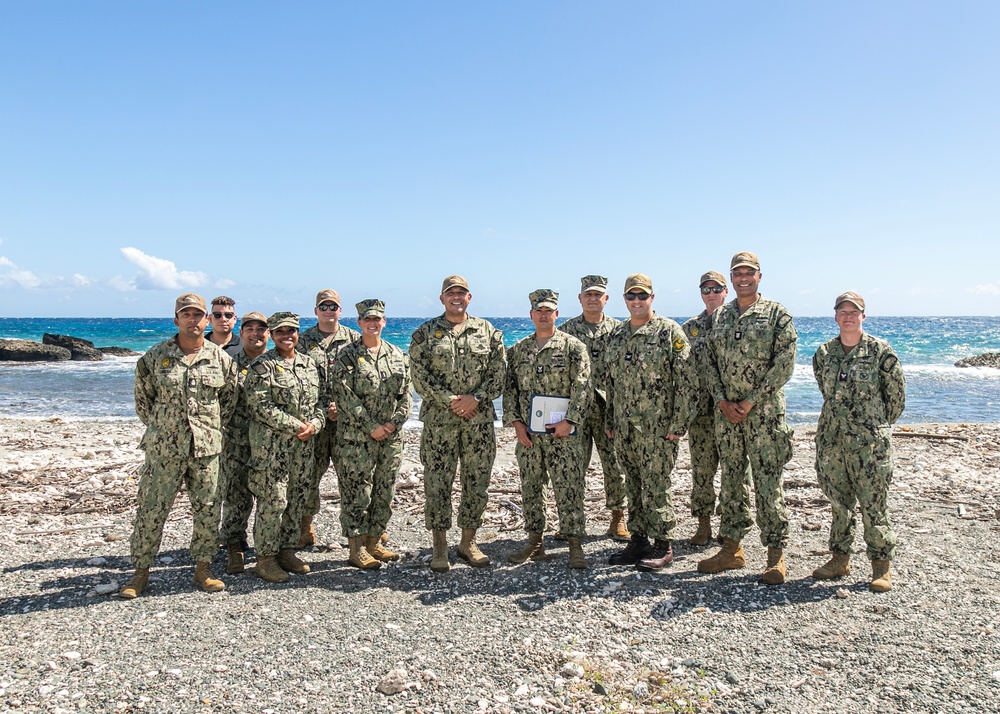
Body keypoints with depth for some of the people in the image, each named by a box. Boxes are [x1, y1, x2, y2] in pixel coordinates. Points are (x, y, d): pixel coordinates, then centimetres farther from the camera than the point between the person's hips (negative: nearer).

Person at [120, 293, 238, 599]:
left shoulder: (221, 359, 2)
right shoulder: (155, 356, -1)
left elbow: (229, 399, 13)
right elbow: (142, 398, 10)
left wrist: (213, 429, 10)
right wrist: (159, 427, 9)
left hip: (206, 448, 1)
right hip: (162, 448, -1)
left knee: (207, 510, 7)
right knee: (151, 510, 4)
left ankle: (203, 569, 22)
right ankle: (141, 572, 19)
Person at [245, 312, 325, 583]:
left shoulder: (309, 363, 14)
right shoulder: (262, 365, -6)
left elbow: (319, 400, 15)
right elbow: (261, 406, -14)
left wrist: (315, 424, -5)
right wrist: (296, 426, -16)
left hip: (304, 444, 6)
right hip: (271, 443, -6)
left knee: (298, 499, 11)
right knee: (272, 500, -4)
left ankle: (287, 550, 24)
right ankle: (265, 558, 9)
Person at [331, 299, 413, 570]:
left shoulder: (398, 356, 11)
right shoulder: (347, 357, -3)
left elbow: (407, 395, 9)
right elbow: (346, 397, -10)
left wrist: (394, 423, -7)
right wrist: (372, 427, -14)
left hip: (391, 437, 5)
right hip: (357, 437, -5)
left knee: (384, 492, 11)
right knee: (357, 492, -1)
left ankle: (374, 542, 24)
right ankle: (356, 549, 10)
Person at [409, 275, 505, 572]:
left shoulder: (488, 332, 9)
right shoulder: (425, 333, 4)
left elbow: (498, 373, 4)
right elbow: (420, 375, -4)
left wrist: (475, 398, -11)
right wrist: (450, 401, -13)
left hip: (480, 419, 2)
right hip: (439, 420, -2)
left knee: (476, 483, 7)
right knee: (437, 484, 0)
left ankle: (468, 542, 22)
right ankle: (440, 547, 13)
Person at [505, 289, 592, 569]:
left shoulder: (573, 347, -1)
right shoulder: (518, 349, 12)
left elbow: (582, 388, -7)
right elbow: (510, 387, 10)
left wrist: (569, 421, -15)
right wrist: (515, 422, -1)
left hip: (562, 432, -4)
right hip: (527, 433, 5)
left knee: (568, 489, -2)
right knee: (530, 488, 11)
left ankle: (575, 545, 8)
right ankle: (534, 542, 23)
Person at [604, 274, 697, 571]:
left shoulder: (669, 331, -6)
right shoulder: (616, 335, 12)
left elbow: (687, 379, -10)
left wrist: (678, 424, -13)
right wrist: (610, 421, 15)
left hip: (657, 427, -6)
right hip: (624, 427, 6)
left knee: (655, 486, -1)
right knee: (634, 485, 13)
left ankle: (663, 546, 13)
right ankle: (638, 541, 24)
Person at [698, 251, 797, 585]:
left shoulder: (777, 314, -3)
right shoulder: (720, 316, 11)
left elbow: (784, 365, -9)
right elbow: (711, 361, 10)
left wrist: (750, 402, -13)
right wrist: (722, 401, -4)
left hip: (764, 412, -5)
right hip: (726, 412, 5)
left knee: (768, 482, -2)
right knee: (731, 479, 11)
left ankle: (776, 554, 8)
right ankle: (732, 548, 22)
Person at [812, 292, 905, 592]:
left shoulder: (880, 351, -4)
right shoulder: (824, 353, 7)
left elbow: (896, 392, 4)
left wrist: (879, 423, 12)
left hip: (869, 440, -4)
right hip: (831, 438, 4)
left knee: (873, 503, 0)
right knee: (838, 501, 11)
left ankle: (881, 565, 12)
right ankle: (840, 558, 22)